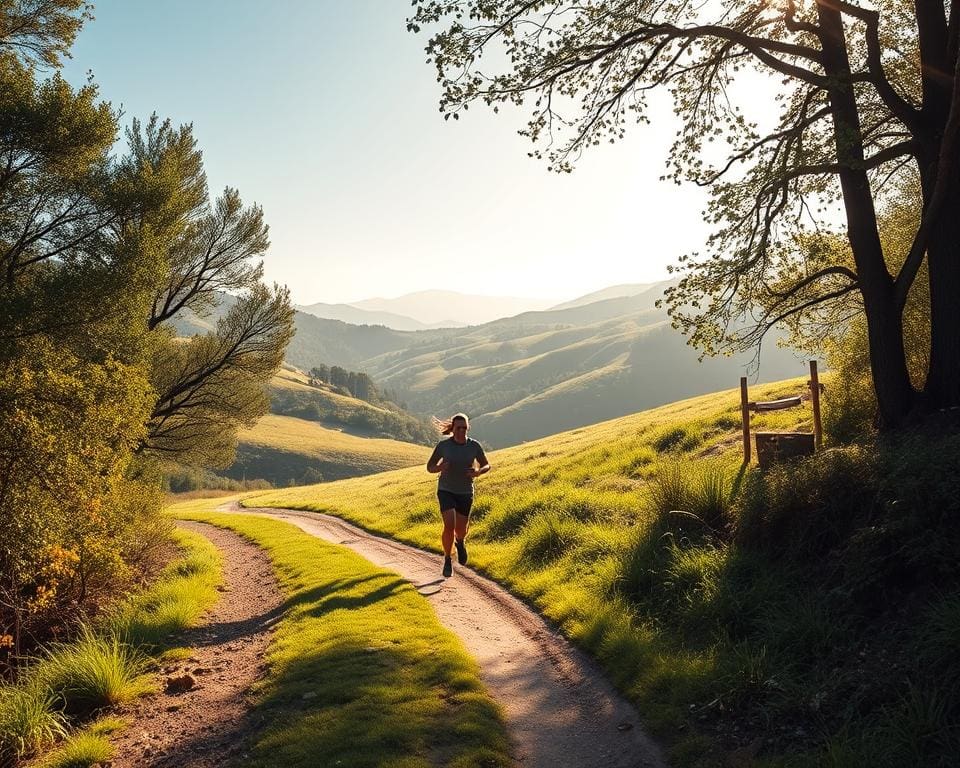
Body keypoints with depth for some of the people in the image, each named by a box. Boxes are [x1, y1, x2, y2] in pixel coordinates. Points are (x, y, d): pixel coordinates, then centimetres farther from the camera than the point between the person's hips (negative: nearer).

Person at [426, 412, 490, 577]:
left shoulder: (474, 445, -10)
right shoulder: (443, 445, -13)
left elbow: (487, 466, 2)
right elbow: (429, 467, -3)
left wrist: (478, 472, -22)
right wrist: (439, 468, -27)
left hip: (465, 492, 2)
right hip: (446, 491, -2)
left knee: (461, 530, 10)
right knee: (449, 526, -18)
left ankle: (460, 542, 48)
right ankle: (448, 561, 4)